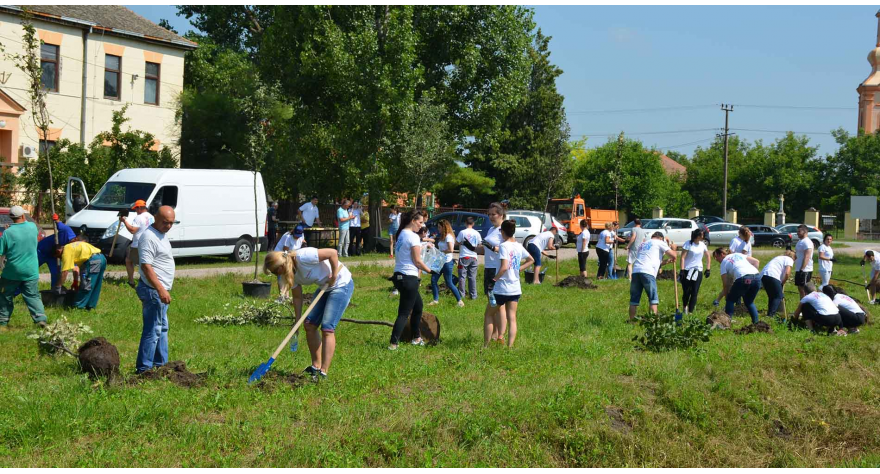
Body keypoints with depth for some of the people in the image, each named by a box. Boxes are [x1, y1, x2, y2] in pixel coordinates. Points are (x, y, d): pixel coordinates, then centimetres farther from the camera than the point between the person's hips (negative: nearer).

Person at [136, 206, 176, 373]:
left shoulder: (162, 234, 14)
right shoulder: (149, 237, -18)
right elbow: (146, 266, -25)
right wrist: (160, 289, -29)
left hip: (161, 290, 11)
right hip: (153, 291, -11)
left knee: (162, 328, 17)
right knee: (152, 330, -8)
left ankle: (161, 363, 26)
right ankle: (144, 369, -4)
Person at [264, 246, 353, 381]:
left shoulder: (302, 257, -28)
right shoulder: (291, 273, -2)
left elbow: (333, 252, -27)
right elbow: (297, 297, 5)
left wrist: (334, 276, -21)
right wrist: (297, 322, 1)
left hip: (342, 284, -9)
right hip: (325, 287, 9)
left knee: (327, 328, -14)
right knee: (309, 324, 5)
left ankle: (323, 372, -12)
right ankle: (316, 367, 17)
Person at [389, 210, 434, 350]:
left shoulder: (400, 234, 11)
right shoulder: (413, 237, -15)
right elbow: (417, 261, -14)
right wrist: (429, 270, 0)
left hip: (399, 275, 9)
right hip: (409, 278, -9)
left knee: (418, 305, 23)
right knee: (404, 312, -4)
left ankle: (416, 338, 32)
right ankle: (393, 343, -6)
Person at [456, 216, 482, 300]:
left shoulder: (462, 232, -8)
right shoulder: (477, 233, 2)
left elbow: (457, 242, -2)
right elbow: (480, 245, 7)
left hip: (464, 257, -3)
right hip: (473, 257, 3)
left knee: (462, 276, 3)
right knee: (472, 277, 8)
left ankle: (461, 294, 2)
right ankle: (473, 295, 8)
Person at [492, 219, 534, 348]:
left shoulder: (504, 246, -16)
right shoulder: (519, 246, 7)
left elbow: (504, 267, -26)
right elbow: (531, 260, 22)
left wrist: (495, 278, -14)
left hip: (501, 289, -6)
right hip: (515, 289, 6)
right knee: (512, 319, 5)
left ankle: (486, 344, 15)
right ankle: (510, 346, 0)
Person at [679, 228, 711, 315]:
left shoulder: (702, 245, 5)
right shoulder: (688, 244, -8)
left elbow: (708, 257, 17)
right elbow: (682, 257, -11)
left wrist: (708, 269, 10)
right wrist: (682, 270, -17)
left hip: (698, 271, 3)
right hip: (687, 271, -3)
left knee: (694, 293, -3)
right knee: (686, 291, 1)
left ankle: (690, 312, 2)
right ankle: (685, 307, 30)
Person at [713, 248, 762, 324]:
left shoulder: (724, 263, 17)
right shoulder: (738, 255, 30)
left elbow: (725, 284, 15)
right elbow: (756, 262, 20)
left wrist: (726, 295, 26)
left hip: (743, 279, -5)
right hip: (756, 277, 5)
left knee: (730, 300, 18)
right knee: (749, 302, 26)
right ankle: (756, 323, 17)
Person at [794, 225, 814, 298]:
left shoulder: (807, 242, -15)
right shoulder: (800, 241, 16)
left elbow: (807, 257, -22)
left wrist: (802, 269, -26)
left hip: (804, 270, -10)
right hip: (799, 270, 10)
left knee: (803, 290, -9)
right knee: (800, 289, 13)